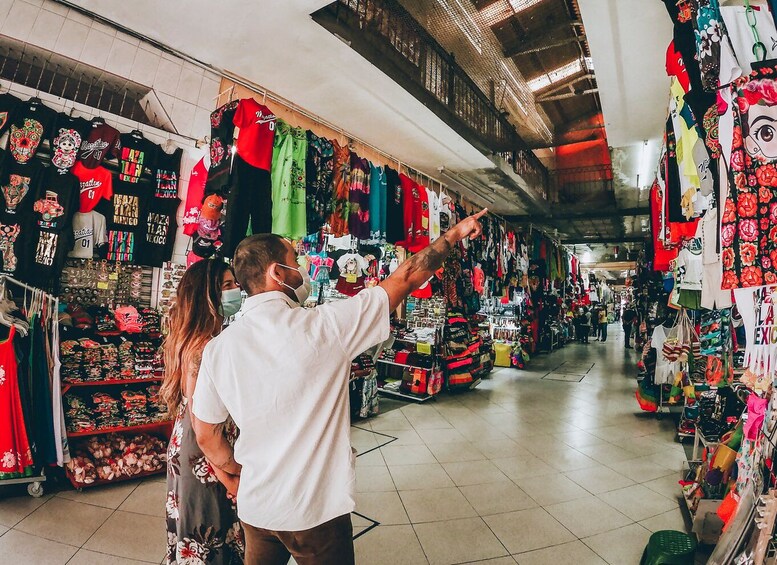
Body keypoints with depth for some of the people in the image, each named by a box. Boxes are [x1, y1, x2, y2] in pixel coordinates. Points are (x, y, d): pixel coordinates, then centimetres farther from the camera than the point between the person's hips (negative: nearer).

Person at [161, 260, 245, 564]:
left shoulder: (188, 339, 1)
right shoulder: (205, 347, -27)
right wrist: (231, 480, -18)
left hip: (185, 449, 9)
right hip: (206, 459, -9)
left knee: (195, 533, 26)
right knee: (211, 538, 12)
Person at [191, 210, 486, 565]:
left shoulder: (218, 348, -9)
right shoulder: (323, 326, -22)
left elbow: (205, 434, 0)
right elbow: (405, 279, -14)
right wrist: (454, 234, -1)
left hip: (255, 507, 4)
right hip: (317, 509, -4)